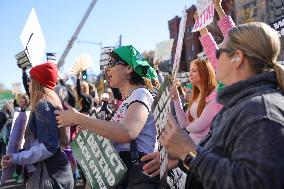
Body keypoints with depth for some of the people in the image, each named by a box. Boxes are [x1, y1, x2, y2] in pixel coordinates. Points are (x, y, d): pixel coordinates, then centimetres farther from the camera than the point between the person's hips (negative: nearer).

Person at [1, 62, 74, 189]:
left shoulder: (43, 105, -16)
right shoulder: (52, 101, 13)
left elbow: (49, 146, -22)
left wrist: (17, 158, -22)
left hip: (50, 173, -9)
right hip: (54, 170, 9)